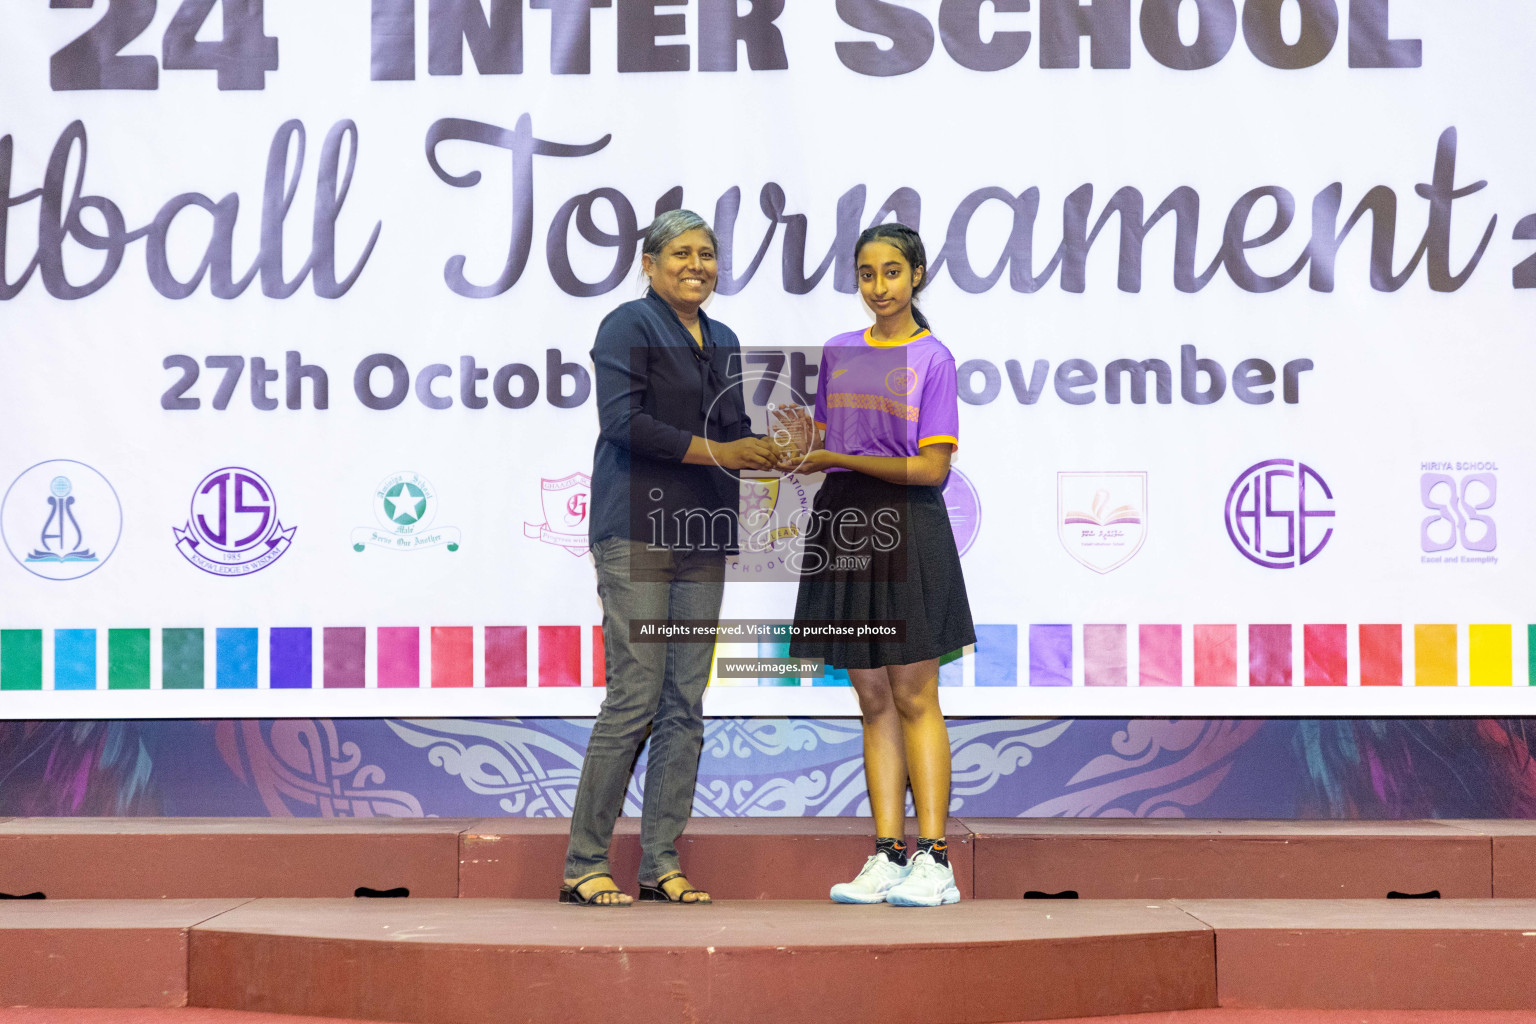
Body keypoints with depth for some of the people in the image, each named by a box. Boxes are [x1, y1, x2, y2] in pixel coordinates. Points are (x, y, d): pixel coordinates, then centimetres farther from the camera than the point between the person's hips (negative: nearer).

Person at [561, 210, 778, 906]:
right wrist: (714, 451, -15)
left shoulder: (722, 341, 20)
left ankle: (660, 863, 9)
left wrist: (773, 451, 1)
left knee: (685, 704, 4)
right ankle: (583, 865, -4)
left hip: (702, 535, 7)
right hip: (638, 529, -7)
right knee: (635, 697, -11)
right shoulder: (628, 327, -2)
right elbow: (623, 422, -14)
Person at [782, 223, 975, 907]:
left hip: (905, 532, -5)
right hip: (843, 527, 5)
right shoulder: (838, 353, 12)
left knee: (914, 699, -4)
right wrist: (806, 442, -7)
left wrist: (840, 459, -13)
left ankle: (934, 860, -2)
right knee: (873, 701, 5)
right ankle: (888, 857, 6)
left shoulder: (932, 359, -4)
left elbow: (932, 468, -10)